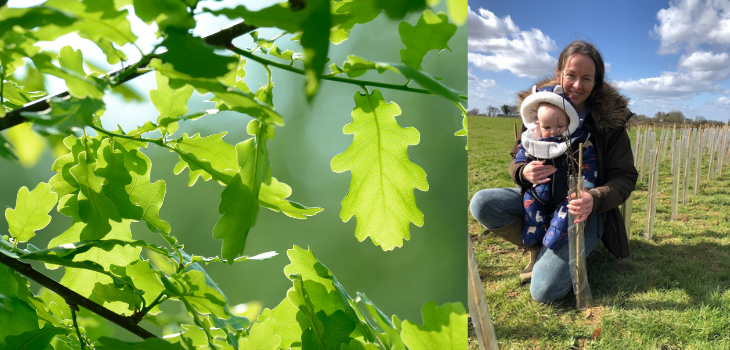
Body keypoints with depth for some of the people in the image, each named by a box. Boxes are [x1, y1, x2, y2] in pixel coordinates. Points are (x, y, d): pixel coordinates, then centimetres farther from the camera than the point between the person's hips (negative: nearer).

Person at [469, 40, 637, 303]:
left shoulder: (611, 120, -11)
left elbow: (625, 178, -10)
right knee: (481, 203, -24)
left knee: (544, 291, -22)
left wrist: (594, 200, -32)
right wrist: (523, 173, -22)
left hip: (585, 210, -4)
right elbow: (516, 159, 4)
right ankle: (538, 248, 2)